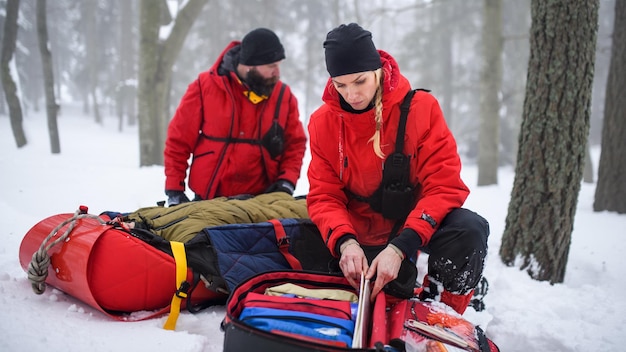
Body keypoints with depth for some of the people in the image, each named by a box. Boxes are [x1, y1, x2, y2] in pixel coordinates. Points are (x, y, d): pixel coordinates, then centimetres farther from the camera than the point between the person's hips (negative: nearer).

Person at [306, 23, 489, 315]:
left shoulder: (420, 107, -16)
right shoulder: (323, 122, -7)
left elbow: (444, 186, -19)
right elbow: (323, 196, -7)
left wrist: (400, 247, -32)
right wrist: (344, 241, -29)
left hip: (416, 225, -1)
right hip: (360, 237, 2)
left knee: (470, 229, -30)